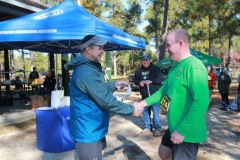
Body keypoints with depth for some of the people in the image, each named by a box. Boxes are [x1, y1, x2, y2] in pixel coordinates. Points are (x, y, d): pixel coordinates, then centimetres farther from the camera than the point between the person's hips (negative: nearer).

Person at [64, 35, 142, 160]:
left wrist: (113, 85, 4)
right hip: (88, 131, -11)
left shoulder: (89, 67, 9)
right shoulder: (86, 71, -28)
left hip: (93, 127, 11)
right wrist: (131, 109, -15)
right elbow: (107, 101, -27)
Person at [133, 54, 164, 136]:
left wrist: (151, 81, -22)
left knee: (156, 112, -6)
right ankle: (147, 127, 27)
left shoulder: (155, 68, -3)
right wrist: (139, 82, -7)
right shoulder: (139, 70, 12)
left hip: (154, 94, -5)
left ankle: (157, 128, 8)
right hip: (144, 95, 5)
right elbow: (135, 79, 15)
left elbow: (160, 78, -11)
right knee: (145, 111, 12)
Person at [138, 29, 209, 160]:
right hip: (174, 127, 9)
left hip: (187, 133, -9)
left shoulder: (194, 66, -22)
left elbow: (201, 102, -29)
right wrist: (146, 101, 4)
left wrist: (182, 131, -27)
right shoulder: (176, 66, 7)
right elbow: (164, 89, 15)